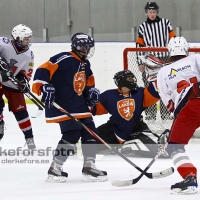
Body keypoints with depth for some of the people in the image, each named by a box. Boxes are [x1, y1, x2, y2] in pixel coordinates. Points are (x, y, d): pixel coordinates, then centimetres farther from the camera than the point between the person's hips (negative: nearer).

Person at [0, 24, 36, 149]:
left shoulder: (29, 55, -7)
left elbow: (27, 72, 0)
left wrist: (24, 79, -21)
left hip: (12, 83, 2)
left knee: (20, 109, -1)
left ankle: (29, 137, 6)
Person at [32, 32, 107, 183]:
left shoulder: (85, 64, 14)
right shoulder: (63, 59, -14)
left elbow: (88, 82, 28)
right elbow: (42, 70, -20)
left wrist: (92, 91, 9)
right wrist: (44, 88, -30)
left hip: (80, 106, 9)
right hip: (62, 107, -9)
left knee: (90, 133, 6)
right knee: (72, 135, -16)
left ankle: (89, 167, 15)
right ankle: (54, 169, -7)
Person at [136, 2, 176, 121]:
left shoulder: (165, 23, 3)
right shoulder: (143, 27, 6)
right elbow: (139, 46, 6)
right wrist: (140, 63, 2)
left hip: (165, 60, -1)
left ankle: (165, 113, 9)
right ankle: (150, 113, 7)